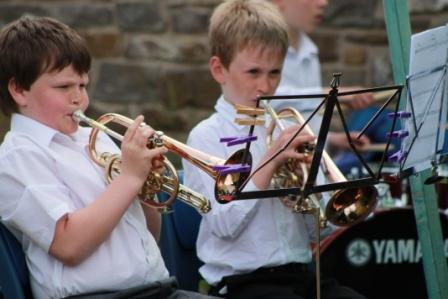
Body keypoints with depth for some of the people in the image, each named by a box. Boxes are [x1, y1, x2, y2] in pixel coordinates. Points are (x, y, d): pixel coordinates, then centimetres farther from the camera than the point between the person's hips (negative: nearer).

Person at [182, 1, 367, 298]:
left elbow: (316, 230, 13)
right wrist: (270, 161, -15)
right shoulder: (206, 136, -1)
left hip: (301, 273, 5)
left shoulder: (283, 129, 13)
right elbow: (225, 225, -14)